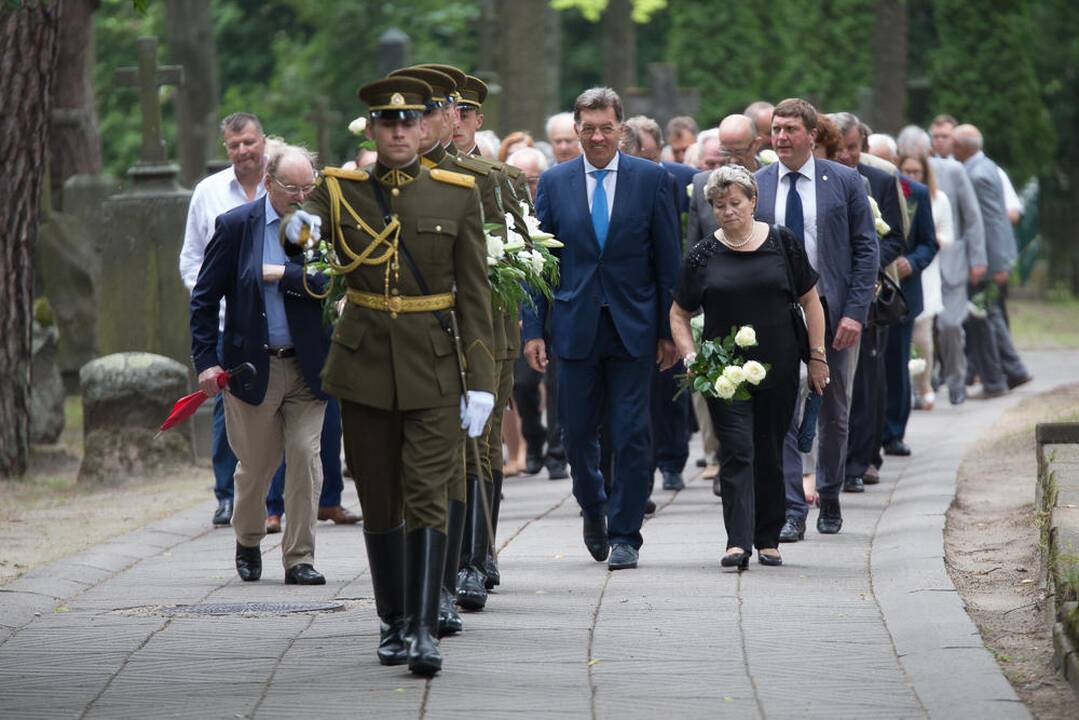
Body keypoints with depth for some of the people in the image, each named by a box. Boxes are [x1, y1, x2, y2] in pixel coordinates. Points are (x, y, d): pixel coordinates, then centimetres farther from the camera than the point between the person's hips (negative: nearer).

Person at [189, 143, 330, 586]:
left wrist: (280, 275, -17)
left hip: (306, 367, 1)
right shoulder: (236, 226, -2)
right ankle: (248, 541, 33)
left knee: (305, 457, -5)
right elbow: (204, 297, 0)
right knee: (255, 465, 7)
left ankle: (299, 558, 2)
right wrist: (205, 360, -6)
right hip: (252, 366, -1)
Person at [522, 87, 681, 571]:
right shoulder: (554, 182, 5)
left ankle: (624, 535, 6)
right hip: (576, 326, 1)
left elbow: (668, 259, 3)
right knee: (576, 432, 6)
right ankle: (593, 507, 33)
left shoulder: (651, 179, 1)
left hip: (633, 326, -1)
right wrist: (533, 328, -1)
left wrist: (669, 329, -1)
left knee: (631, 436, -2)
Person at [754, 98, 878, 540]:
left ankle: (829, 499, 29)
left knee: (834, 413, 11)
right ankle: (791, 513, -9)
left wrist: (855, 312, -10)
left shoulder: (844, 181, 0)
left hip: (831, 312, 0)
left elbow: (867, 250, -1)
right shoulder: (755, 186, 4)